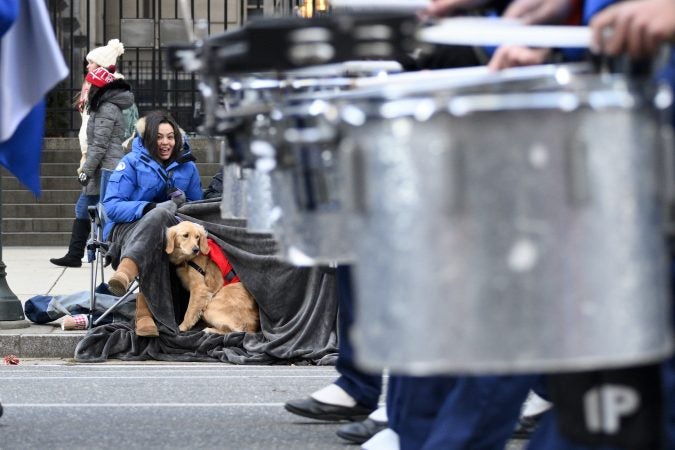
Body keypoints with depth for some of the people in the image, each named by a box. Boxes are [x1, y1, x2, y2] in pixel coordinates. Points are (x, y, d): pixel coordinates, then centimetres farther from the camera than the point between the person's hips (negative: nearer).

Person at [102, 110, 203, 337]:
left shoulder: (187, 166, 13)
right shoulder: (132, 163, 1)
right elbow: (111, 206, -9)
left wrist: (183, 204, -6)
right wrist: (154, 207, -22)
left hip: (166, 230, 3)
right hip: (126, 229, -3)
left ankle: (127, 269, -56)